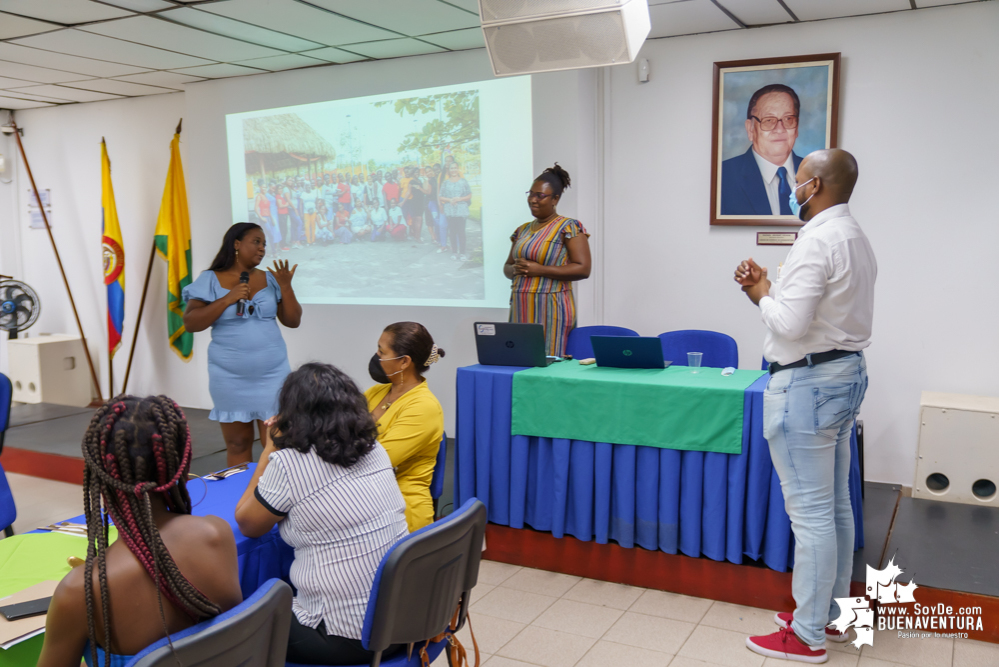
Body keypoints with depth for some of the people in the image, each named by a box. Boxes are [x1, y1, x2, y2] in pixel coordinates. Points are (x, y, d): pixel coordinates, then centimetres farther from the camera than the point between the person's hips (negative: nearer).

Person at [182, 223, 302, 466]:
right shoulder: (210, 280, 0)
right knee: (238, 446, 8)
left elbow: (293, 321, 6)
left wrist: (285, 286, -6)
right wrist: (228, 299, -15)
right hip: (230, 379, -1)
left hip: (272, 374, 2)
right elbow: (191, 324, -8)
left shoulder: (270, 279, 8)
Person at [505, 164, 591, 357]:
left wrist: (539, 270, -16)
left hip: (551, 310, -6)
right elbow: (507, 266, 23)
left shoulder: (568, 227, -4)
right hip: (520, 310, 6)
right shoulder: (523, 230, 16)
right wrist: (515, 270, -3)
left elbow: (583, 269, -13)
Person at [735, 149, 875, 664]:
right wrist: (771, 288, 7)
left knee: (810, 513, -2)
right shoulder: (856, 239, 14)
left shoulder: (817, 240, -18)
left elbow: (791, 324, -24)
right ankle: (831, 612, 31)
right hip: (846, 371, 11)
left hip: (808, 383, -11)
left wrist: (761, 295, -6)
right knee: (835, 506, 17)